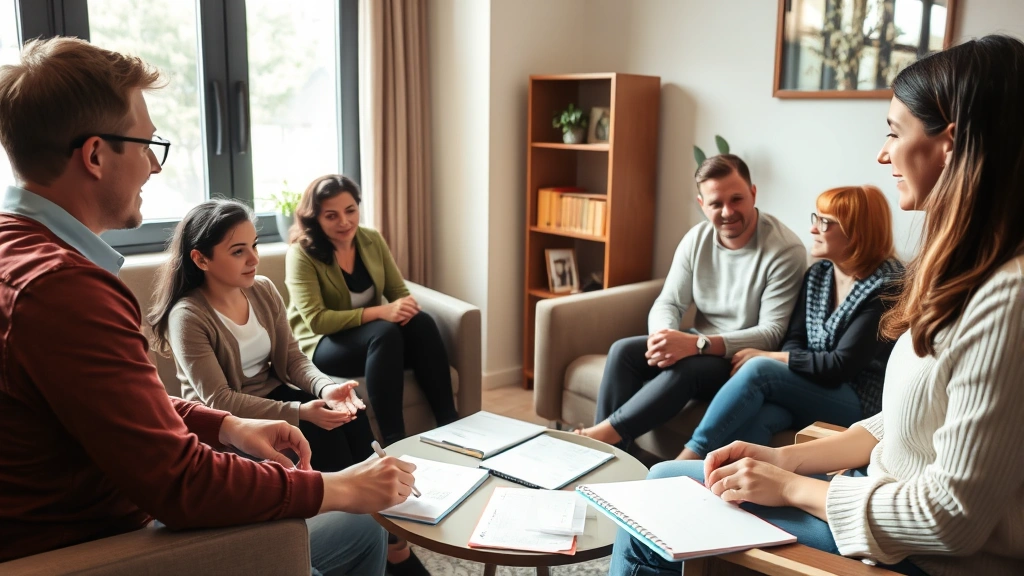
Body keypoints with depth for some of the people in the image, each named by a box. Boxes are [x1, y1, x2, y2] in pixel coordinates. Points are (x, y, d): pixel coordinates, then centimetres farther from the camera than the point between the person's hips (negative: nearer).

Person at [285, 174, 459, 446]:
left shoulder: (372, 240, 2)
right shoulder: (301, 254, -15)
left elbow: (399, 291, 5)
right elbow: (316, 320, -23)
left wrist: (407, 306, -22)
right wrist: (380, 312, -33)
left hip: (372, 335, 5)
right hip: (322, 345, -5)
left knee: (421, 323, -26)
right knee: (385, 332, -35)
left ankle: (450, 425, -26)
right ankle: (394, 442, -34)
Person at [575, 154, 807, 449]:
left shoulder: (785, 250, -18)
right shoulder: (697, 239, -1)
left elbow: (772, 334, -22)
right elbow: (668, 302, 0)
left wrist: (698, 344, -33)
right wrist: (664, 335, -26)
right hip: (698, 346, 6)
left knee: (685, 368, -34)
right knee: (624, 351, -16)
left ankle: (605, 433, -22)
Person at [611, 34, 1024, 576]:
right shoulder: (964, 270, 4)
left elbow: (953, 516, -25)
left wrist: (790, 486, -14)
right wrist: (785, 458, 1)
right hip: (885, 501, 8)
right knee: (664, 480, 9)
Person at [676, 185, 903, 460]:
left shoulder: (887, 287, -11)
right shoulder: (817, 274, 10)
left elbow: (841, 366, -16)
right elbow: (793, 342, 6)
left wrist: (768, 356, -12)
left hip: (858, 404, -5)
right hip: (808, 391, 5)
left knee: (758, 369, -29)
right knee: (756, 416, -31)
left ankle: (692, 454, -26)